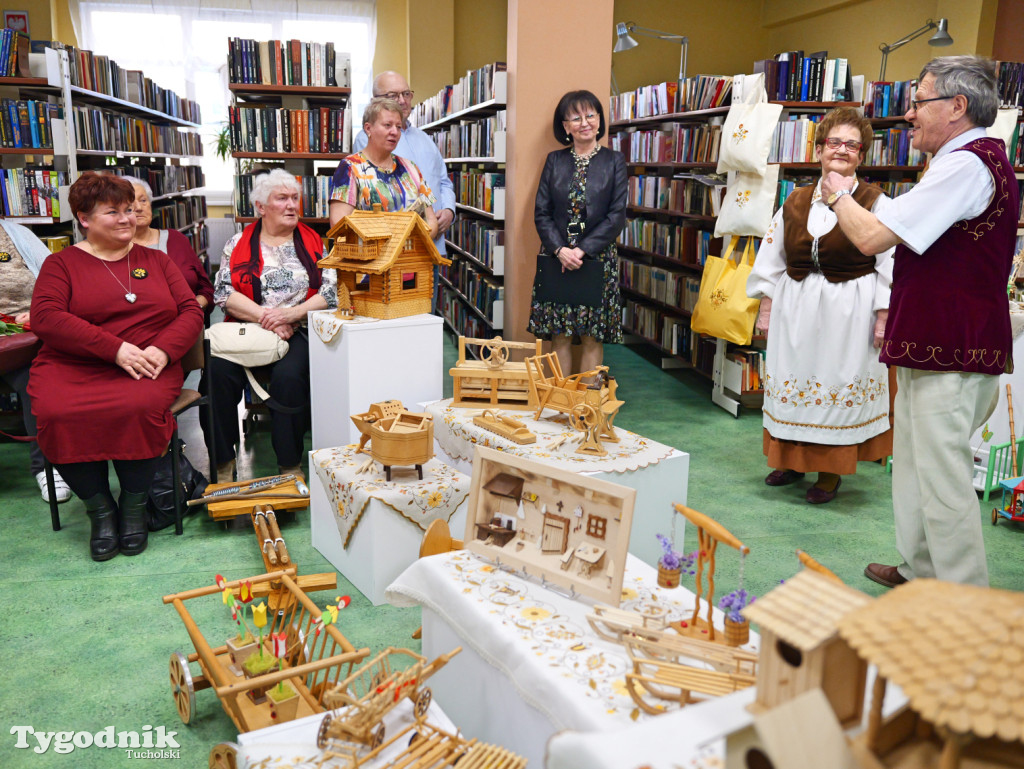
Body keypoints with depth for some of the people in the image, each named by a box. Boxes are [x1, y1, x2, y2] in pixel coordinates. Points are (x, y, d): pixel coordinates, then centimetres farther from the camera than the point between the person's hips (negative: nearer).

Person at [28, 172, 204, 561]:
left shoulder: (156, 261, 18)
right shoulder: (62, 263, 10)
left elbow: (191, 311, 10)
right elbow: (45, 318, -6)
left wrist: (163, 349, -12)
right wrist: (116, 348, -17)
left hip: (147, 368, 1)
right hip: (72, 367, 0)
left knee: (140, 408, -33)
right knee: (58, 413, -31)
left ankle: (134, 504, -9)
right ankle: (100, 509, -9)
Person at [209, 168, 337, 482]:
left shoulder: (313, 242, 13)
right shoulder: (239, 243, 12)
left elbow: (331, 290, 2)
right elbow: (223, 292, 1)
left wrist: (292, 314, -13)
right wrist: (266, 318, -12)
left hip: (298, 332, -1)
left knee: (288, 375, -31)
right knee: (219, 371, -27)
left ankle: (290, 464, -17)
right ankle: (223, 461, -13)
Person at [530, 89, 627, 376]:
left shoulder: (614, 161, 4)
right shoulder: (554, 161, 9)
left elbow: (617, 215, -3)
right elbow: (541, 212, 4)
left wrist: (583, 250, -12)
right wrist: (560, 249, -11)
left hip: (597, 259, -1)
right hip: (557, 258, 1)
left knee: (592, 338, 2)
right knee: (560, 336, 3)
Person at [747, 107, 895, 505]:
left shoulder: (875, 203, -4)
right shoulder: (795, 202, 8)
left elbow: (890, 265, -6)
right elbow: (772, 258, 11)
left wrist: (884, 316, -11)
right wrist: (766, 305, 7)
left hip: (848, 312, -4)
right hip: (795, 308, 4)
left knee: (838, 384, 2)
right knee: (792, 381, 10)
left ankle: (831, 472, 17)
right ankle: (792, 459, 28)